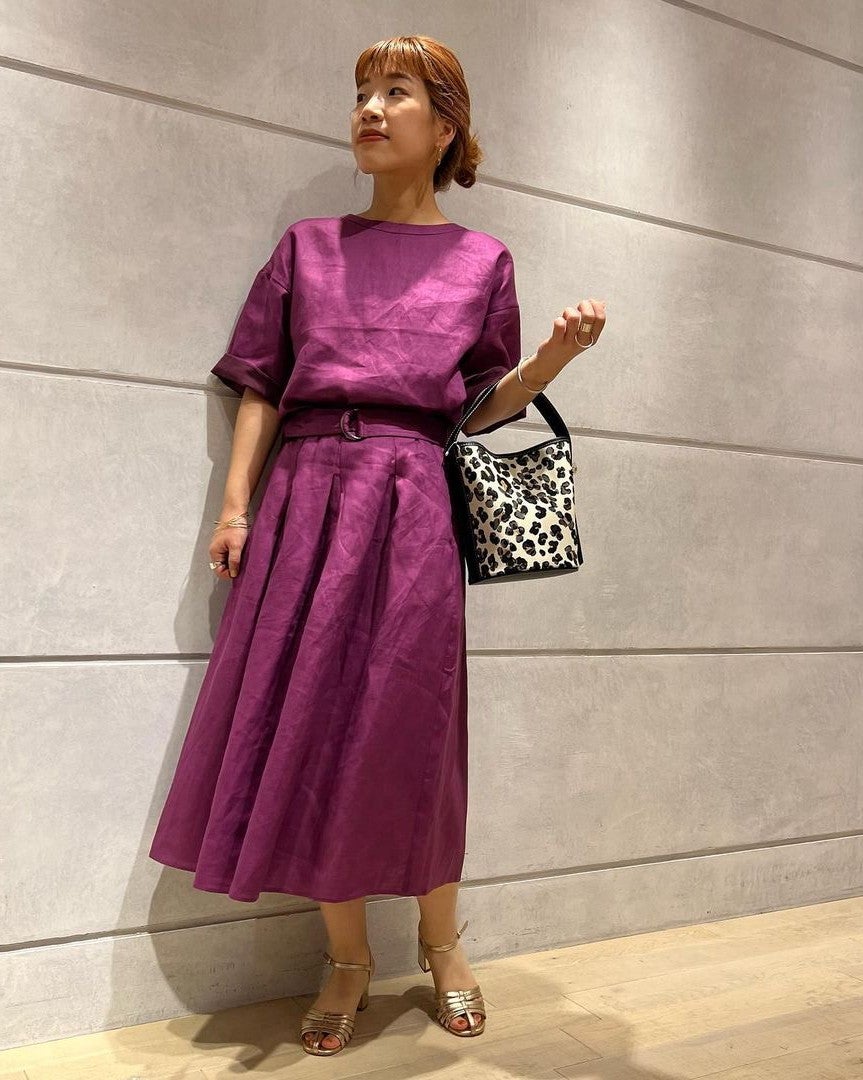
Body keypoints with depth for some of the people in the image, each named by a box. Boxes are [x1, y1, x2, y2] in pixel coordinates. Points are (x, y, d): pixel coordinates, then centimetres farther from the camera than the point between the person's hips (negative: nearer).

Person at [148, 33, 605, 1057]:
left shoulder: (480, 259, 12)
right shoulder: (308, 245, 16)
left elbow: (483, 407, 10)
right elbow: (259, 387, 12)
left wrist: (557, 353, -7)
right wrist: (235, 502, 2)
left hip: (412, 506, -2)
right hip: (305, 496, 2)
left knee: (408, 727, -3)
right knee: (306, 723, -1)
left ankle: (440, 940, 22)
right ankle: (347, 957, 17)